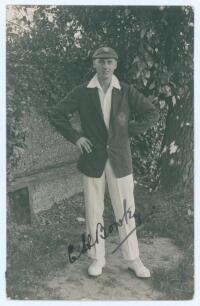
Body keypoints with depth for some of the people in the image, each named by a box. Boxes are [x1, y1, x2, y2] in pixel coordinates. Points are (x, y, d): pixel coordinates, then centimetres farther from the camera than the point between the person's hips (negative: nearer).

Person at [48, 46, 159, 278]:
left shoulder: (127, 92, 0)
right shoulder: (82, 92, -1)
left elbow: (152, 113, 3)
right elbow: (56, 114, 3)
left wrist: (129, 132, -4)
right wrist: (74, 137, -5)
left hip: (120, 160, 0)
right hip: (92, 160, 0)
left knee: (126, 211, 6)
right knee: (93, 212, 8)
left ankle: (133, 259, 21)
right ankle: (97, 258, 25)